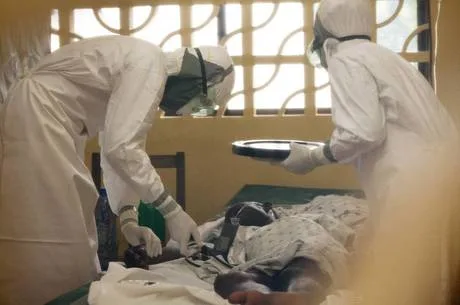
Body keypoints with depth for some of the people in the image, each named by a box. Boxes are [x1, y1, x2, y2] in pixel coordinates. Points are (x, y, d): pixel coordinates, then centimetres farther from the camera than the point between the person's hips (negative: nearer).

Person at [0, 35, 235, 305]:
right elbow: (120, 148, -24)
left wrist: (128, 219, 4)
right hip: (36, 118, -10)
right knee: (49, 243, -8)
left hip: (49, 125, 10)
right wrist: (171, 209, -18)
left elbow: (119, 147, 14)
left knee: (66, 237, 12)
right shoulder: (150, 64, -15)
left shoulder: (143, 71, 15)